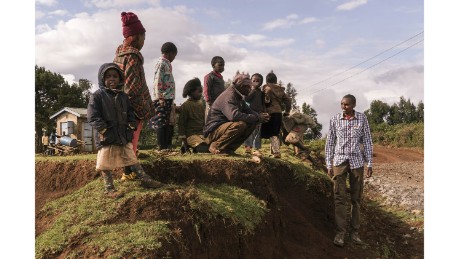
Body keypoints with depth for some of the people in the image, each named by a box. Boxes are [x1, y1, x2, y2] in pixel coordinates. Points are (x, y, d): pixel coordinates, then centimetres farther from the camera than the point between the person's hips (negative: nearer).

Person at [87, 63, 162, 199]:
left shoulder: (123, 96, 11)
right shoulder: (97, 96, -7)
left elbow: (130, 113, 17)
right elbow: (93, 117, -12)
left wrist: (132, 126, 2)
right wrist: (104, 129, -18)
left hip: (124, 136, 5)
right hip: (106, 138, -5)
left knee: (132, 158, 13)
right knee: (106, 164, 3)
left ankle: (144, 179, 20)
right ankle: (109, 188, 13)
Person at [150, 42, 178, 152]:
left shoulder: (166, 63, 20)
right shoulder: (161, 63, -7)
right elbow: (157, 81, -15)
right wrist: (160, 98, -20)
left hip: (168, 98, 9)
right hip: (163, 99, -9)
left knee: (169, 123, 11)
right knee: (162, 123, -6)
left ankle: (168, 146, 18)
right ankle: (162, 147, -4)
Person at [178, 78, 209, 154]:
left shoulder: (201, 103, 11)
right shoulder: (185, 106, -7)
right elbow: (182, 124, -6)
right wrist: (184, 141, -9)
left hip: (202, 133, 7)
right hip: (191, 135, -7)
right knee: (205, 150, -27)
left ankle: (195, 147, 10)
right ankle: (188, 145, -1)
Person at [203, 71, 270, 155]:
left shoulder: (238, 97, 13)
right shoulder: (229, 96, -19)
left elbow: (249, 111, 14)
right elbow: (234, 115, -35)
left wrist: (260, 116, -10)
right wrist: (257, 118, -27)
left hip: (225, 127, 10)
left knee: (252, 124, -1)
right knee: (240, 124, -32)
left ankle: (229, 148, 2)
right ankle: (216, 147, -15)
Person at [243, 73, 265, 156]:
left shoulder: (261, 92, 15)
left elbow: (263, 103, 17)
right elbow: (246, 99, -13)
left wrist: (263, 112, 5)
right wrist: (253, 90, -10)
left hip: (258, 113, 4)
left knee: (257, 131, 3)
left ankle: (257, 149, 5)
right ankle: (247, 146, -1)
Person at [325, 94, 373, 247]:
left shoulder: (362, 118, -1)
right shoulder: (335, 119, -1)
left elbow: (367, 141, 3)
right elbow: (330, 142, 3)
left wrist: (369, 163, -1)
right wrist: (329, 165, 1)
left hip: (357, 161, 1)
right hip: (339, 161, 0)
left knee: (356, 198, 5)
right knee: (339, 197, -3)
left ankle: (355, 231, 15)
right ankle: (340, 232, 2)